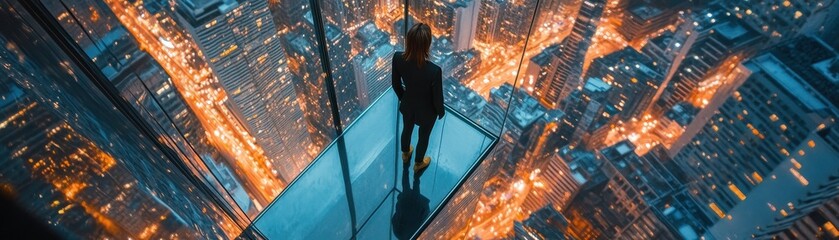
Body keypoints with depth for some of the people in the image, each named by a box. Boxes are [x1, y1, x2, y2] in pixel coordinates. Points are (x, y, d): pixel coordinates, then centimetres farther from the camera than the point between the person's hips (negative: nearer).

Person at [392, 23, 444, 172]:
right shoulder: (434, 70, -40)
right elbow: (437, 97, -22)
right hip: (426, 111, -3)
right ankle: (418, 163, 56)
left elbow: (395, 84, -8)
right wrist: (441, 112, 1)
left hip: (407, 105, 4)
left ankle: (405, 154, 65)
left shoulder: (398, 58, -28)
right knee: (424, 137, 28)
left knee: (407, 129, 34)